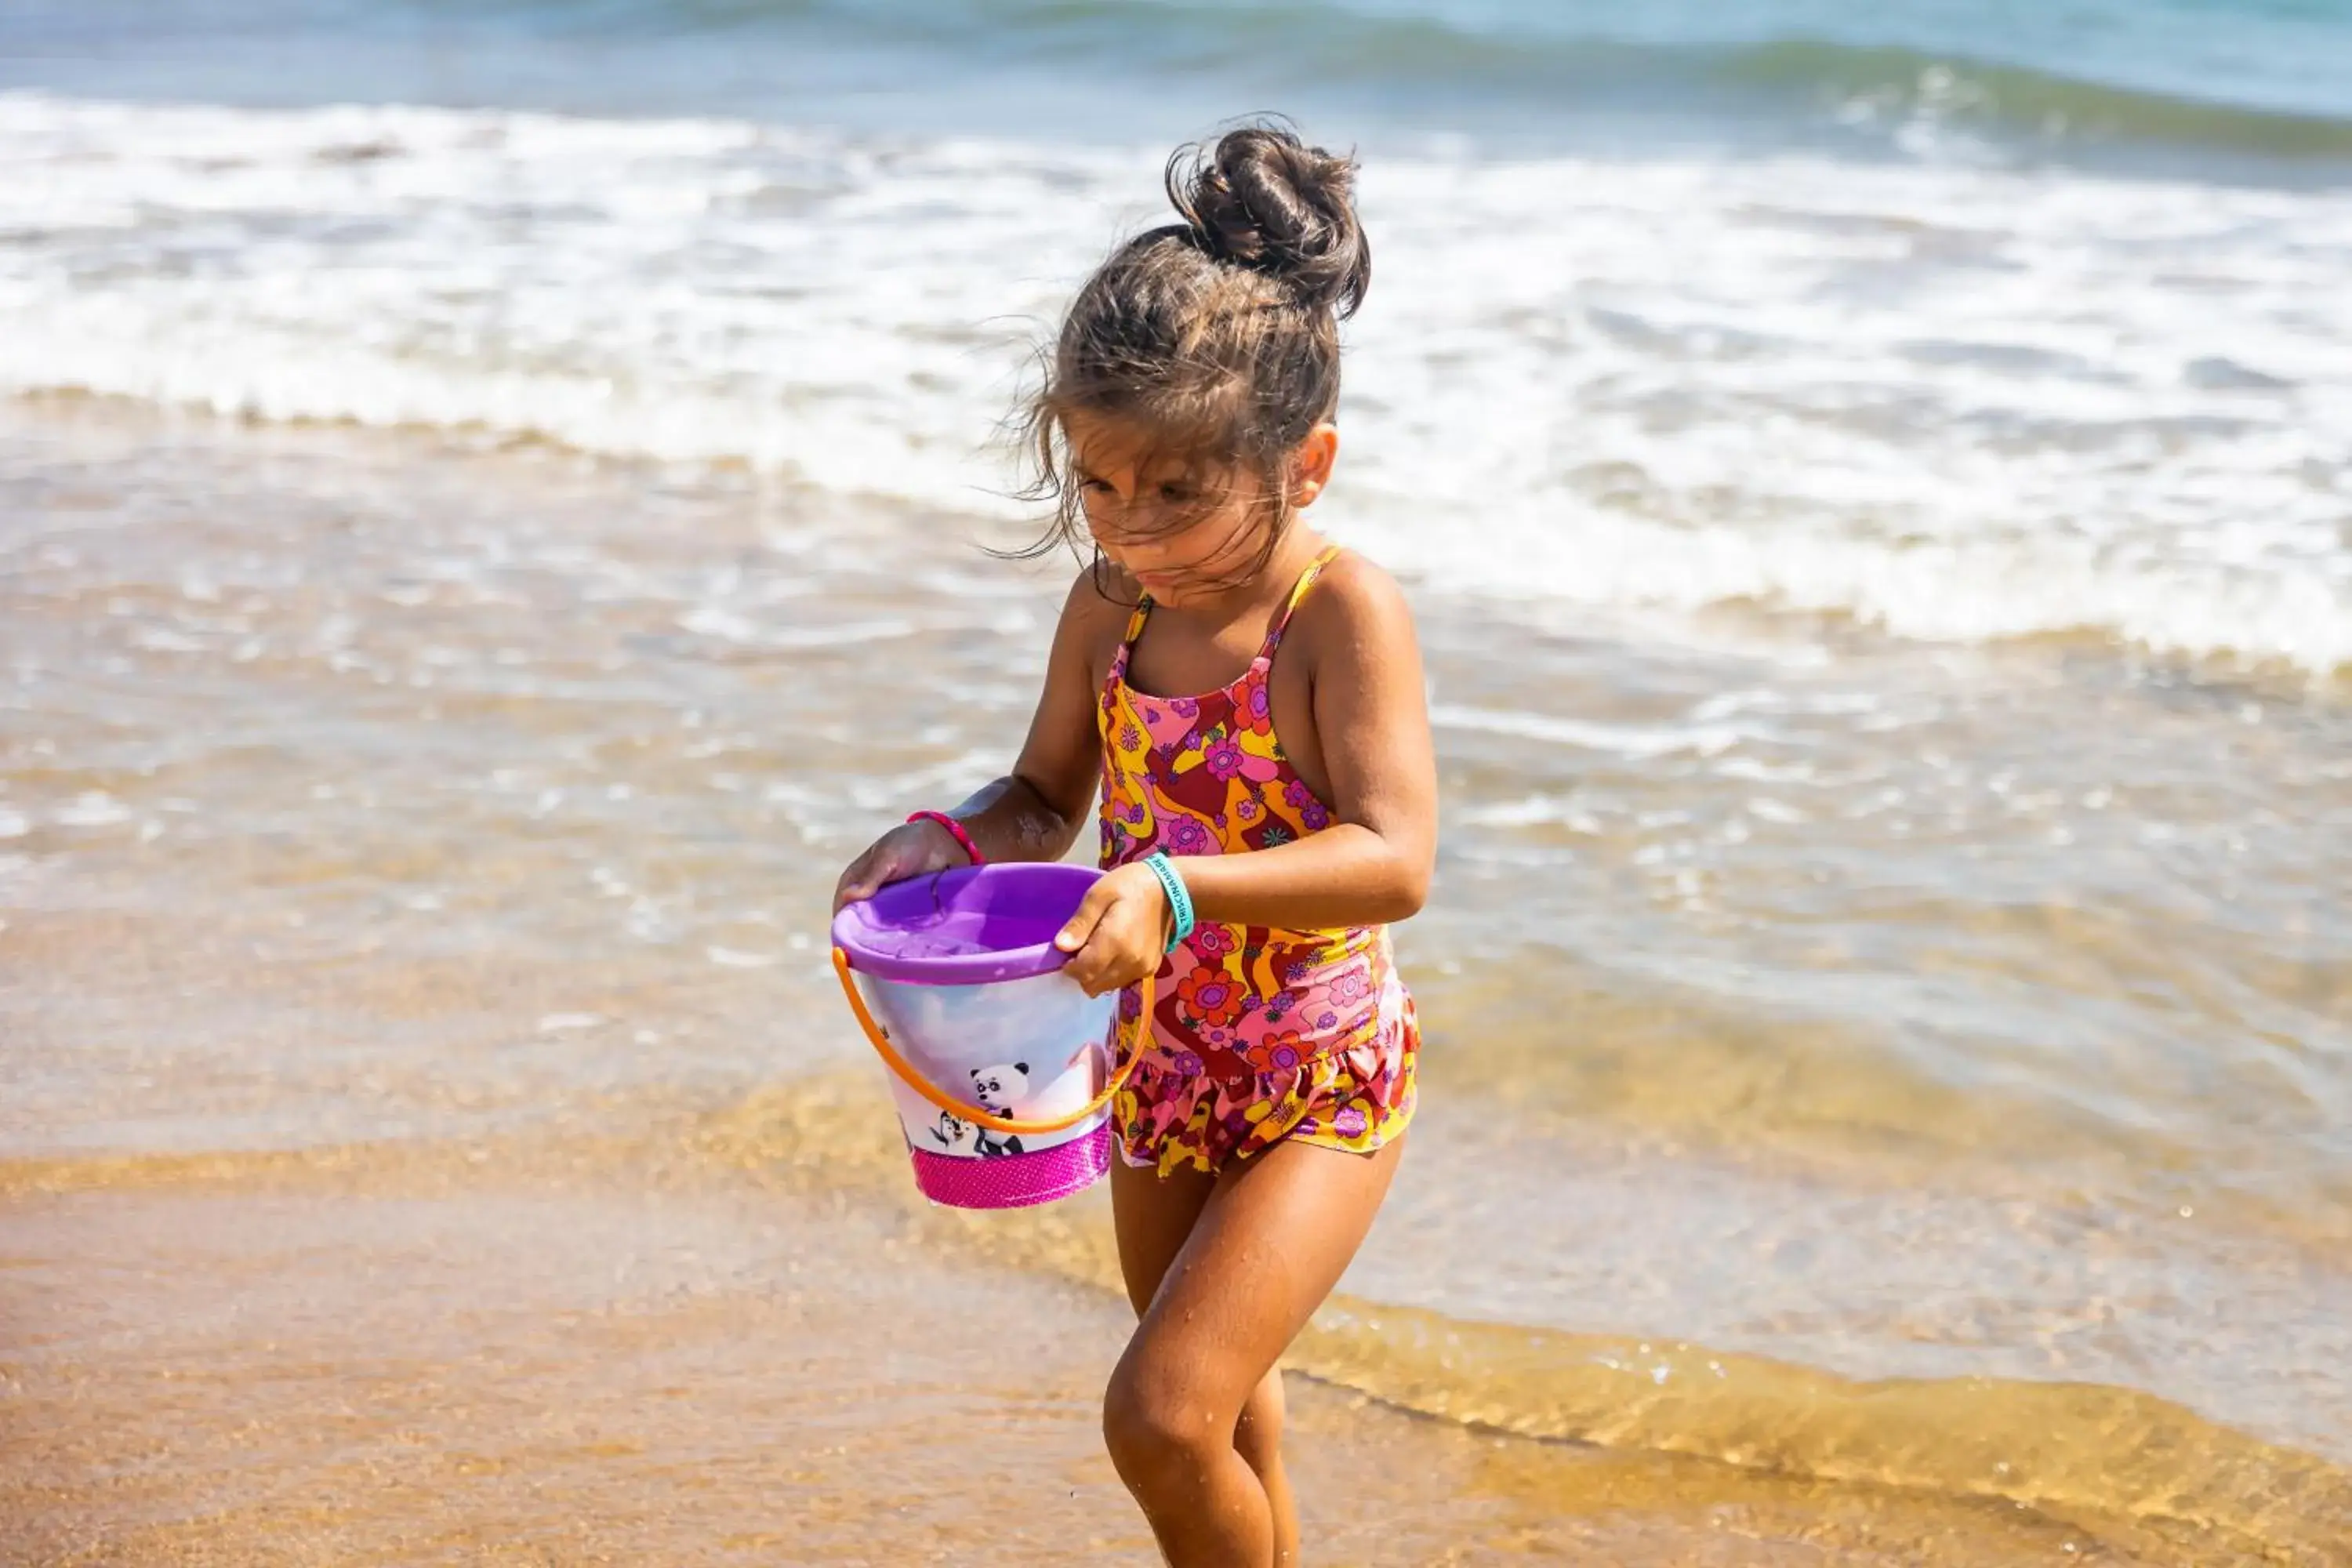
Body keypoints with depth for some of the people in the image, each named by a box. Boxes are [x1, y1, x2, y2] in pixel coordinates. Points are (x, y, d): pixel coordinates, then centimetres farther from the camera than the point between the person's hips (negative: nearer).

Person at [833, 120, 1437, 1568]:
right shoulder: (1113, 604, -5)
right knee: (1221, 1404, 23)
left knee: (1162, 1412, -17)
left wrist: (1177, 888, -42)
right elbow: (1049, 801, 9)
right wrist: (951, 841, -13)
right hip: (1159, 1065, 7)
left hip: (1321, 1084, -6)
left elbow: (1396, 860, -31)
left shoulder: (1346, 610, -22)